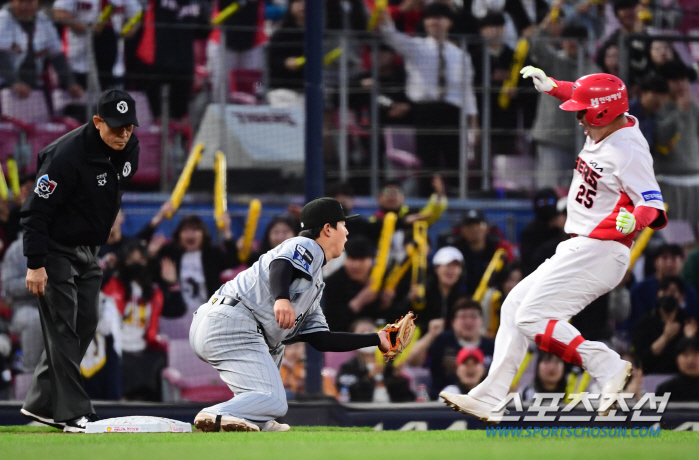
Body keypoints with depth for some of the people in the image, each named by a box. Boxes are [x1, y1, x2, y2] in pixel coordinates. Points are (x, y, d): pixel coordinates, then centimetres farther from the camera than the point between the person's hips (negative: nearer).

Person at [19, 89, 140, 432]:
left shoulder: (129, 148, -3)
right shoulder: (67, 155, -27)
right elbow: (36, 211, -24)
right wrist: (35, 264, -27)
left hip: (88, 250, 8)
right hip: (55, 249, -8)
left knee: (84, 326, 8)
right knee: (62, 328, -10)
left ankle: (41, 404, 17)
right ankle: (73, 413, -12)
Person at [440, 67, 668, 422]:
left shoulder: (628, 151, -21)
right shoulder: (605, 129, 7)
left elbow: (655, 207, -28)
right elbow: (585, 98, 30)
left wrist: (634, 219, -49)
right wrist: (552, 86, 18)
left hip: (598, 251, -11)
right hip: (577, 250, 11)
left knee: (532, 317, -15)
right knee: (515, 307, 13)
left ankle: (607, 367, -15)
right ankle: (489, 399, 13)